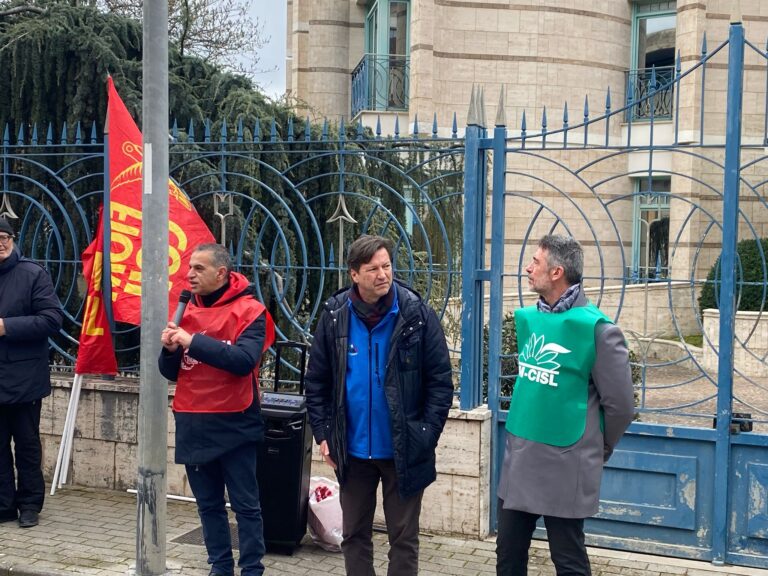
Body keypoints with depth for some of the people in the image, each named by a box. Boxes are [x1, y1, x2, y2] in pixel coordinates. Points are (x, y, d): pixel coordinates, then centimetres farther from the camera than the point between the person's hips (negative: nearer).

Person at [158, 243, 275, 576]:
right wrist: (170, 350, -9)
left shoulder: (249, 311, -7)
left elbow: (244, 360, -22)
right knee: (208, 504, 13)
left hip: (233, 424, -5)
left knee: (245, 504, 3)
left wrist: (194, 342, -23)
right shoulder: (186, 311, 10)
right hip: (193, 424, 6)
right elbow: (171, 372, 12)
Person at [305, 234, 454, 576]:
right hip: (353, 450, 2)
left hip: (404, 451, -2)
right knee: (354, 535, 15)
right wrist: (323, 433, -1)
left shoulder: (417, 315, -10)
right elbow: (316, 382, 4)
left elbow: (440, 381, -7)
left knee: (403, 537, 9)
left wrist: (426, 435, -12)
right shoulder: (334, 316, -3)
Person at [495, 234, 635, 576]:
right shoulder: (526, 318, 5)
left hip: (564, 468, -6)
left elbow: (620, 406, -10)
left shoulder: (596, 328, -16)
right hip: (517, 461, 6)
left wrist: (595, 450, 3)